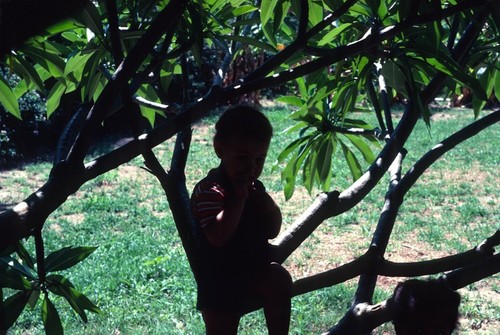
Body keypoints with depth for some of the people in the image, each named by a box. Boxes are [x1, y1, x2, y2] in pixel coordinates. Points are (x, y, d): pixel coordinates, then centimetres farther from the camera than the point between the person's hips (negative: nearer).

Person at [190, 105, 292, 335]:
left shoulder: (253, 187, 4)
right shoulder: (209, 190, -20)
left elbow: (273, 230, 3)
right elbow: (218, 236, -33)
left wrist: (261, 196, -11)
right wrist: (238, 198, -30)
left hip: (254, 272, 5)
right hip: (218, 283, -5)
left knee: (279, 279, -24)